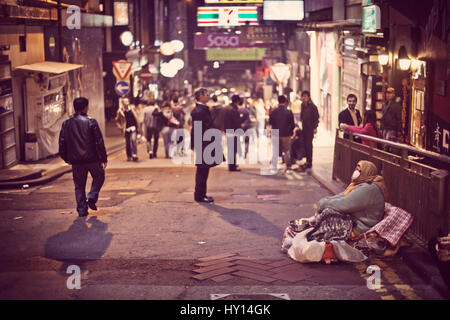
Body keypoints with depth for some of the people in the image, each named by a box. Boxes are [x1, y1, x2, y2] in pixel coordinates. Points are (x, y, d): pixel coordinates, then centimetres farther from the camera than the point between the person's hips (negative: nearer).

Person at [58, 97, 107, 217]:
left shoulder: (66, 124, 3)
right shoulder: (91, 122, -8)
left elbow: (62, 143, 7)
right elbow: (99, 142, -9)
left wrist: (66, 158, 18)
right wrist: (103, 158, -4)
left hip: (76, 160, 3)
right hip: (92, 158, -3)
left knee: (79, 185, 12)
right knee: (99, 177, 19)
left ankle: (82, 210, 9)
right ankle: (92, 197, 2)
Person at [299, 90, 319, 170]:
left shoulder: (312, 106, -12)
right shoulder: (303, 105, 8)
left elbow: (316, 117, -10)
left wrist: (315, 127, -14)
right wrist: (302, 124, 13)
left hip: (310, 128, -7)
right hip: (304, 128, 7)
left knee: (309, 145, -6)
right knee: (305, 145, 8)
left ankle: (309, 163, -1)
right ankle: (307, 161, 16)